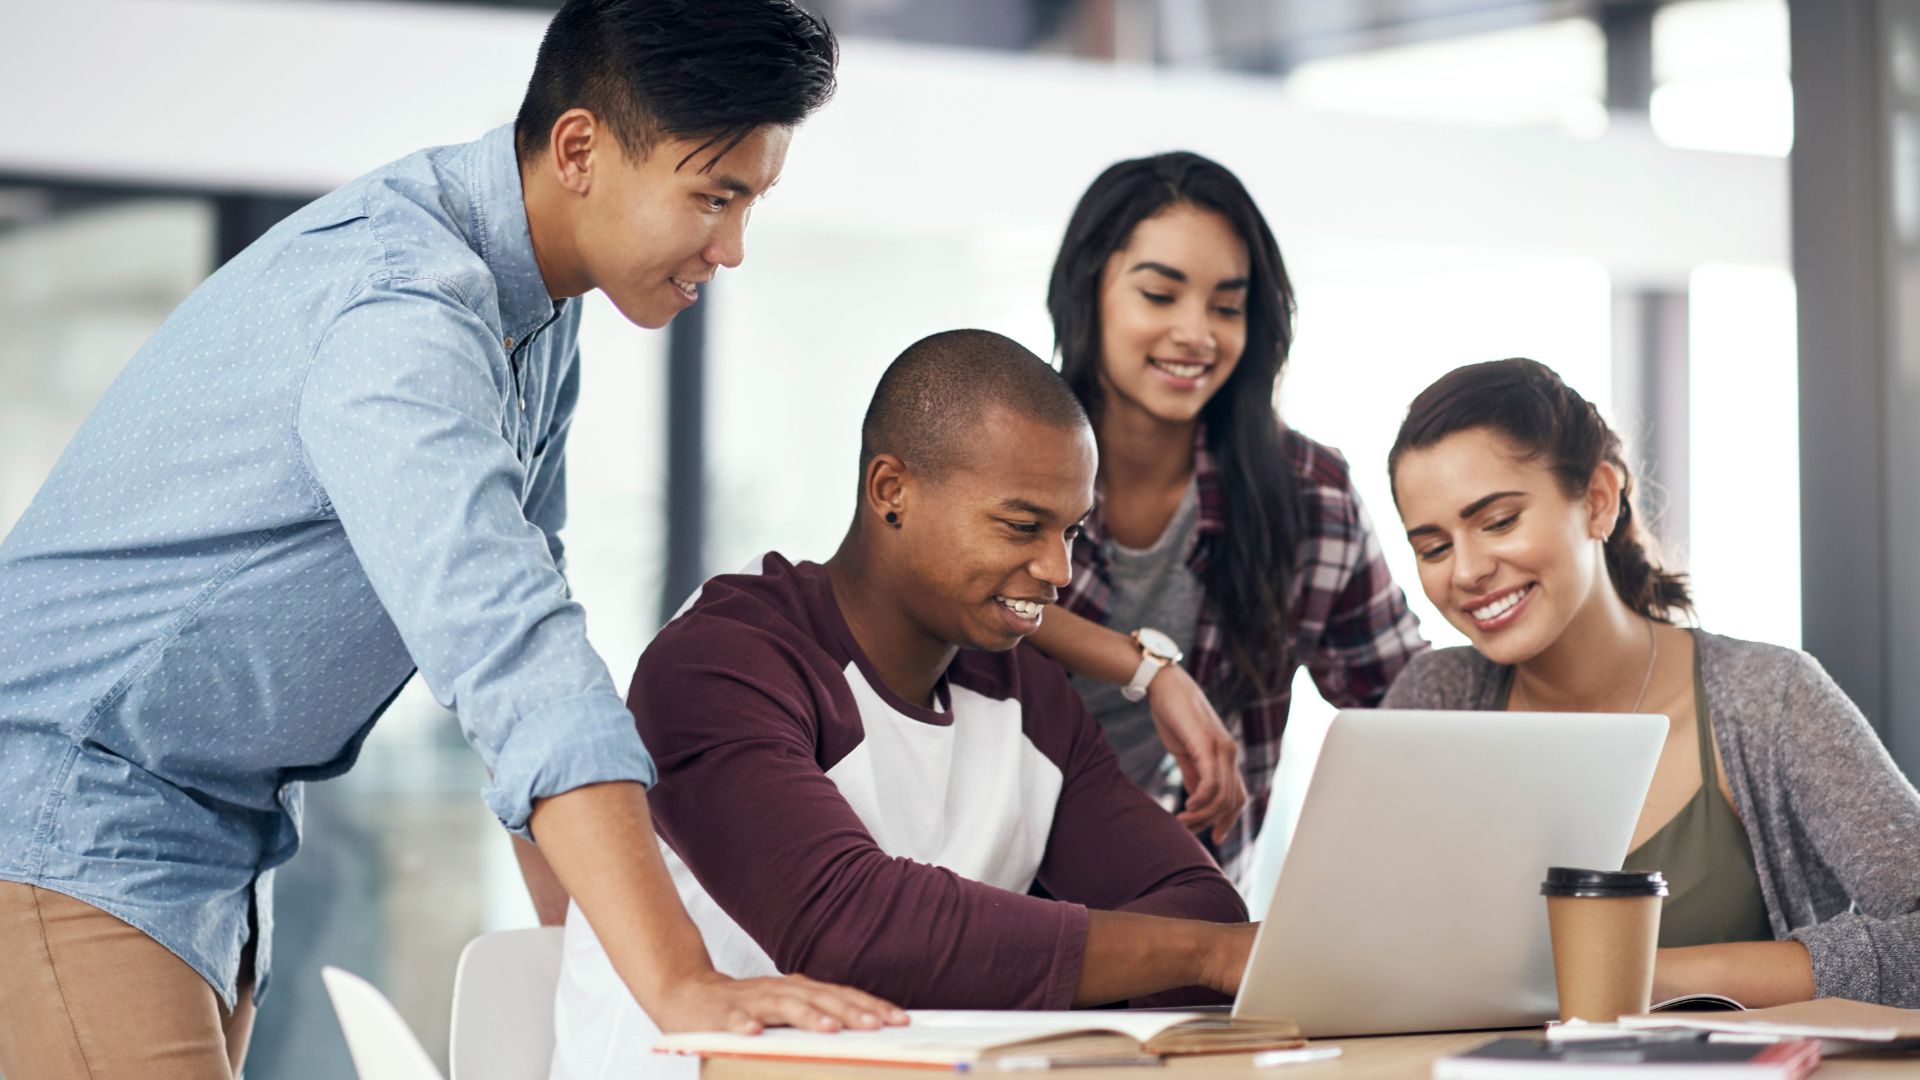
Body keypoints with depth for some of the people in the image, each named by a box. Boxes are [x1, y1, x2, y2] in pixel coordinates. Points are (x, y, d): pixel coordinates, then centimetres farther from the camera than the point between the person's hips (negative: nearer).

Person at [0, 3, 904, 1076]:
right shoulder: (400, 313, -27)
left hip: (220, 843, 9)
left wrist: (577, 936, 7)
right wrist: (679, 987, -46)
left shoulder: (535, 303, 5)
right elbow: (508, 650, -38)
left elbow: (522, 592, 12)